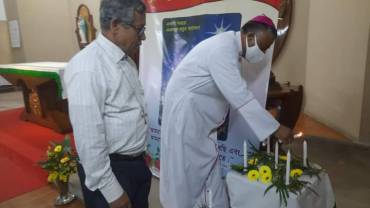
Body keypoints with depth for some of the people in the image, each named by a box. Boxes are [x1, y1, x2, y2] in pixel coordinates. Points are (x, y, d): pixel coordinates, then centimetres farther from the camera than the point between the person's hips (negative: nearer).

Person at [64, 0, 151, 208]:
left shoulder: (126, 60, 5)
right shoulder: (87, 67, -23)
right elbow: (88, 138, -23)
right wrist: (111, 190, -18)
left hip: (137, 163, 8)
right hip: (110, 168, -8)